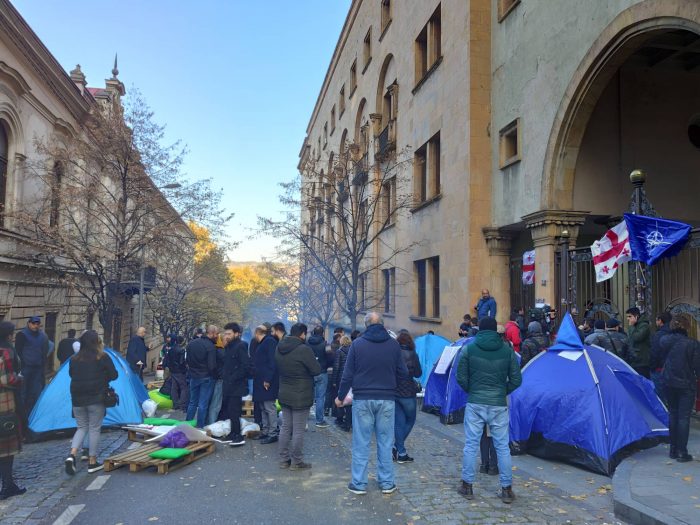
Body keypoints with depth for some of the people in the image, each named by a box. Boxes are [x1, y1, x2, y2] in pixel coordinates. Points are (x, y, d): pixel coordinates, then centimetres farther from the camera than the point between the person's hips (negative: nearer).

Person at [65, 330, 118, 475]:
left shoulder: (74, 359, 4)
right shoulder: (103, 358, -8)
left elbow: (71, 374, 16)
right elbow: (113, 375, -4)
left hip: (77, 399, 4)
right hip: (96, 399, -4)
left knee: (82, 427, 17)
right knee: (94, 429, 6)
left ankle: (72, 455, -3)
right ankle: (92, 462, 11)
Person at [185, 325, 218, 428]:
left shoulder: (191, 343, 2)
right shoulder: (211, 346, -20)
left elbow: (187, 360, 11)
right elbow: (212, 366, -22)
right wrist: (213, 373, -3)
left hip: (193, 376, 6)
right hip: (206, 378, -6)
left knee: (192, 402, 18)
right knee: (203, 404, 3)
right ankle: (200, 426, 9)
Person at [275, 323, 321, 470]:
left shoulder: (279, 348, 2)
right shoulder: (303, 349, -21)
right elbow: (317, 370, -17)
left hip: (284, 394, 7)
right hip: (301, 396, -7)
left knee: (285, 427, 15)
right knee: (298, 430, 3)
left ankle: (284, 459, 23)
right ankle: (296, 462, 12)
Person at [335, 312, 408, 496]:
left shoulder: (357, 344, -5)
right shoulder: (393, 344, -1)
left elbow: (348, 374, -3)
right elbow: (403, 373, 1)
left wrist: (340, 396, 8)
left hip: (362, 399, -1)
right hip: (387, 399, 1)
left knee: (361, 443, 6)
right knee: (385, 442, 10)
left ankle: (359, 483, 13)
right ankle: (387, 483, 17)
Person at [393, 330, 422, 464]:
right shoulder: (412, 354, -12)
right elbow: (418, 373, -5)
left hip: (393, 392, 3)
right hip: (407, 393, -3)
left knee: (398, 422, 11)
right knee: (410, 420, 16)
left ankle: (401, 453, 12)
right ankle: (397, 447, 9)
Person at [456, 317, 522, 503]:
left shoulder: (469, 349, -3)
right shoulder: (507, 350, 1)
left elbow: (461, 378, -3)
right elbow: (516, 380, 2)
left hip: (475, 404, -1)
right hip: (499, 405, 1)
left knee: (471, 444, 8)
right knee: (502, 446, 11)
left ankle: (467, 486, 17)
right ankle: (506, 489, 17)